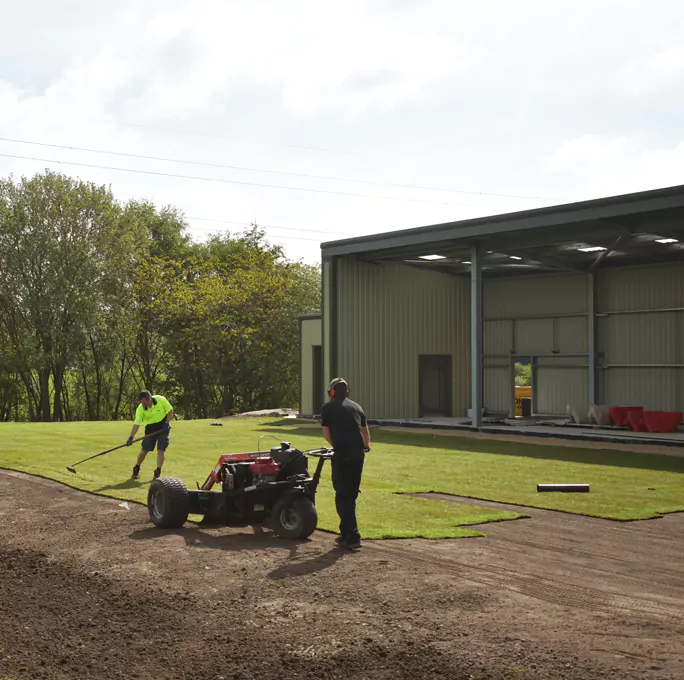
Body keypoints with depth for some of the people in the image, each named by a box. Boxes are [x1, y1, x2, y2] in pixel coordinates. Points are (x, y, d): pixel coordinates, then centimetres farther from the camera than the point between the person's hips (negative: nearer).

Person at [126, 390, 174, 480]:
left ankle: (157, 473, -5)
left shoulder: (161, 400, -20)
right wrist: (131, 437, -32)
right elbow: (136, 424, -22)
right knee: (144, 451, 0)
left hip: (163, 428, -1)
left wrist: (166, 423, -15)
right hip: (150, 429, 1)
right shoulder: (140, 408, -19)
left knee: (160, 451, -10)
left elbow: (170, 411, -6)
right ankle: (136, 469, 22)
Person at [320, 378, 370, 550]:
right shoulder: (356, 406, 18)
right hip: (359, 453, 5)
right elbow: (365, 431, 31)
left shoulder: (327, 407, 6)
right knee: (351, 495, 16)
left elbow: (326, 434, 11)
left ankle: (352, 537, -7)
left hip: (342, 455, -5)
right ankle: (347, 533, 23)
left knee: (343, 496, -1)